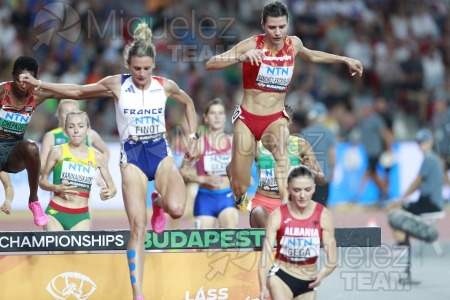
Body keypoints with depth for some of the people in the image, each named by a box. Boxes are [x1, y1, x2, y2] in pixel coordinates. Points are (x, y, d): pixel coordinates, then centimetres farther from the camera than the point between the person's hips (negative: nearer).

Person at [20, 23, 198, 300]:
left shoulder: (165, 86, -1)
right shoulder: (116, 84, -4)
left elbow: (188, 103, 20)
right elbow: (78, 92, 8)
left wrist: (193, 137, 13)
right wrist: (38, 84, 3)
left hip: (160, 152, 1)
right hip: (132, 156, -1)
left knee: (176, 208, -27)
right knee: (138, 225, -11)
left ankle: (159, 202, 14)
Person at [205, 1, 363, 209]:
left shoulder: (293, 44, 1)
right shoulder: (251, 45, -13)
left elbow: (311, 56, 27)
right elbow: (210, 64, -20)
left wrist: (345, 60, 28)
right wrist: (241, 58, -36)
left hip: (275, 119, 2)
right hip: (247, 118, -2)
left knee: (281, 153, -34)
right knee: (239, 188, 3)